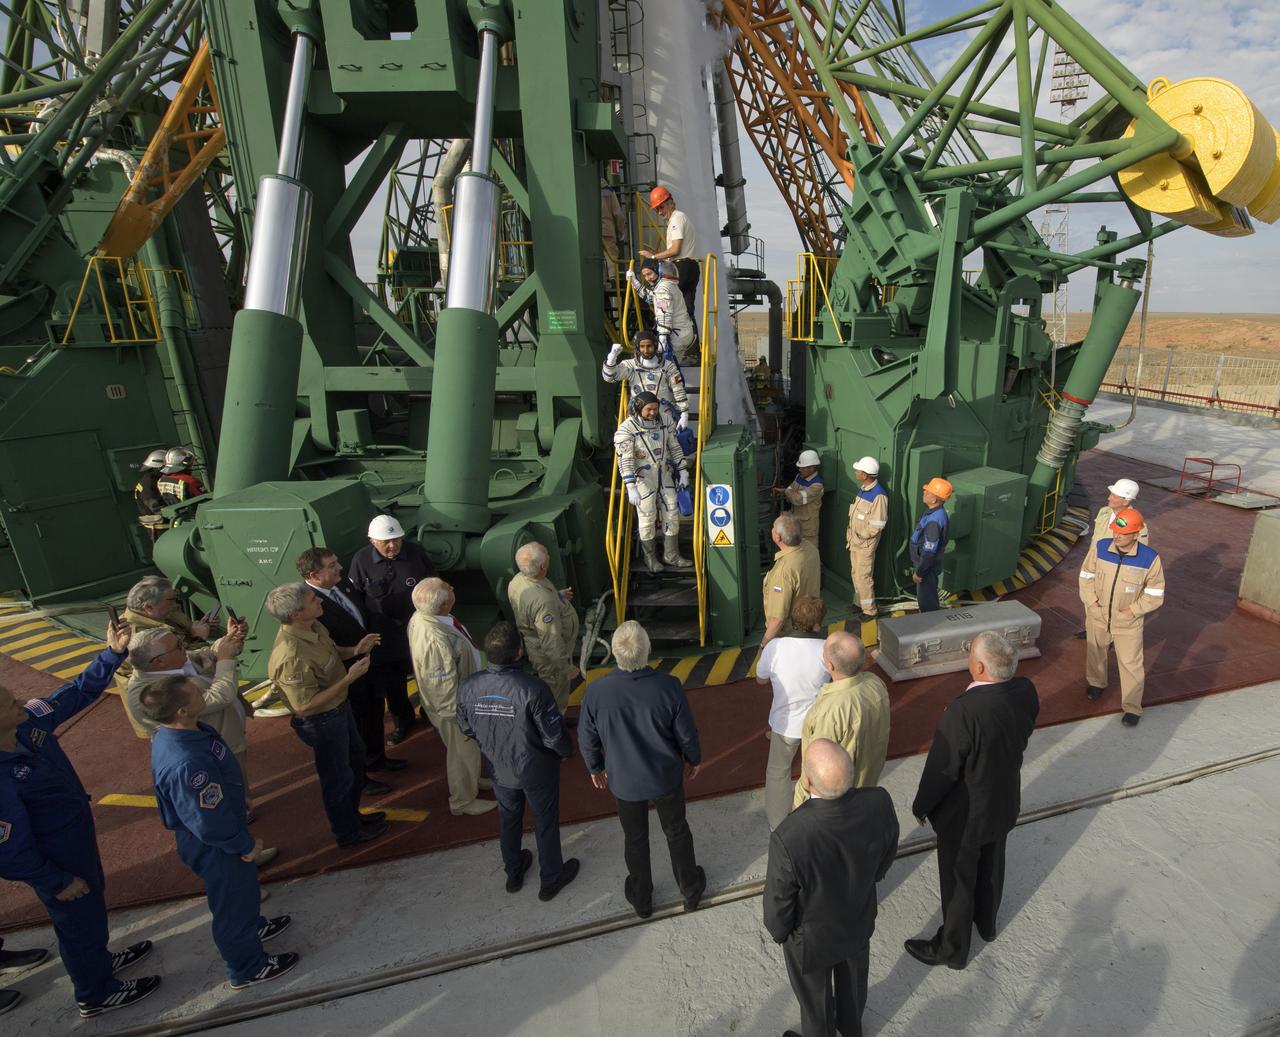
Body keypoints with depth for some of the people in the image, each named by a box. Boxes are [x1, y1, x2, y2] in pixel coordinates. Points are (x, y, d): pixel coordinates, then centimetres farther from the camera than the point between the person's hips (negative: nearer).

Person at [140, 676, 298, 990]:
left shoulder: (173, 733, -12)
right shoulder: (186, 764, -42)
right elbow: (209, 823, -31)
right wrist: (246, 845, -15)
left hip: (222, 830, 8)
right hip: (216, 846, -8)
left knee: (243, 886, 32)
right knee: (234, 901, 16)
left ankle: (253, 926, 58)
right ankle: (247, 969, 40)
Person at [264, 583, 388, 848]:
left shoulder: (312, 626, -11)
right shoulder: (292, 657, -37)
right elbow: (304, 707, -31)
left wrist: (354, 650, -7)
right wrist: (349, 678, -32)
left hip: (339, 707, 9)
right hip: (322, 721, -9)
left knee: (355, 758, 28)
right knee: (338, 778, 14)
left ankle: (352, 814, 52)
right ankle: (348, 832, 40)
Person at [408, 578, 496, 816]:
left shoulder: (422, 616, -13)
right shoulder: (435, 640, -42)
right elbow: (445, 688, -31)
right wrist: (462, 717, -18)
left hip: (460, 697, 8)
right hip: (455, 705, -8)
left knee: (464, 750, 31)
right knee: (463, 752, 17)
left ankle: (470, 782, 55)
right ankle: (462, 801, 41)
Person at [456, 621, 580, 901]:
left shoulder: (467, 687, -22)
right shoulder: (533, 688, -36)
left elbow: (467, 729, -3)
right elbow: (554, 735, -25)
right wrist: (566, 751, -2)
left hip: (498, 769, 4)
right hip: (536, 769, -3)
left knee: (508, 818, 29)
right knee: (546, 822, 21)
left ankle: (514, 873, 51)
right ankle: (551, 879, 43)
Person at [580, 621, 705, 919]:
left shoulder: (596, 692, -27)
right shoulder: (669, 687, -29)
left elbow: (587, 740, -11)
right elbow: (687, 734, -14)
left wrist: (595, 768, 9)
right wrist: (694, 760, 7)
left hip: (624, 781, 0)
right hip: (667, 777, 0)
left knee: (635, 839, 24)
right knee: (677, 831, 25)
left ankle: (641, 899, 47)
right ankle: (691, 889, 48)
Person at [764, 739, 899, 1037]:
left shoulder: (788, 837, -44)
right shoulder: (879, 803, -33)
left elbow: (779, 902, -24)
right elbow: (887, 856, -9)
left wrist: (778, 932, -2)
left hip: (811, 940, -4)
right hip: (860, 923, 4)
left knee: (815, 999, 28)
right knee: (853, 981, 35)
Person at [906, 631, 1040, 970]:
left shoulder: (962, 712, -39)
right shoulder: (1025, 691, -19)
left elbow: (941, 769, -26)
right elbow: (1023, 734, 0)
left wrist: (921, 806, -8)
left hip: (965, 813, -7)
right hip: (1005, 800, 7)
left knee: (958, 881, 16)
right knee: (992, 863, 31)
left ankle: (952, 948, 39)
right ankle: (987, 922, 57)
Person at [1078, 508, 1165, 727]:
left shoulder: (1150, 558, -19)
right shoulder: (1100, 547, -15)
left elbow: (1154, 594, -9)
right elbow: (1086, 577, -2)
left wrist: (1131, 611, -14)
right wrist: (1092, 603, -9)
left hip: (1128, 622, -2)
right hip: (1097, 616, 3)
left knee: (1131, 663, 6)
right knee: (1095, 652, 23)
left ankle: (1132, 708, 23)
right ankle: (1096, 683, 51)